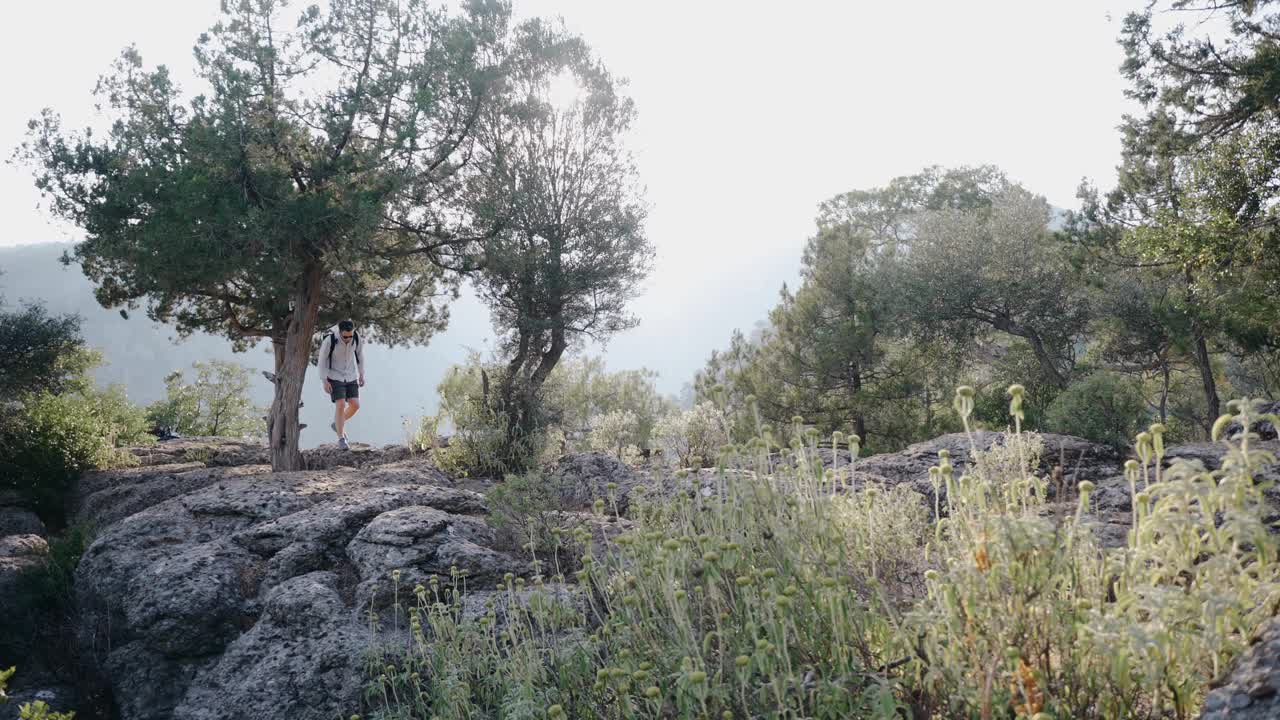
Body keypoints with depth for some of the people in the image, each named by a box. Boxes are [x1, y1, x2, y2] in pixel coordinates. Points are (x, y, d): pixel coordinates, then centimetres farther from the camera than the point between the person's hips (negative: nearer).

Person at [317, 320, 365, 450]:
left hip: (350, 376, 4)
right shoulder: (329, 340, -26)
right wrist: (325, 381, -15)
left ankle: (337, 424, 24)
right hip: (334, 376, -4)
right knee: (340, 406, -15)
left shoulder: (356, 336, -15)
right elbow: (322, 360, -14)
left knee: (355, 406, -4)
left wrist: (361, 374, 6)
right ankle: (341, 439, -4)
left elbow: (359, 353, 3)